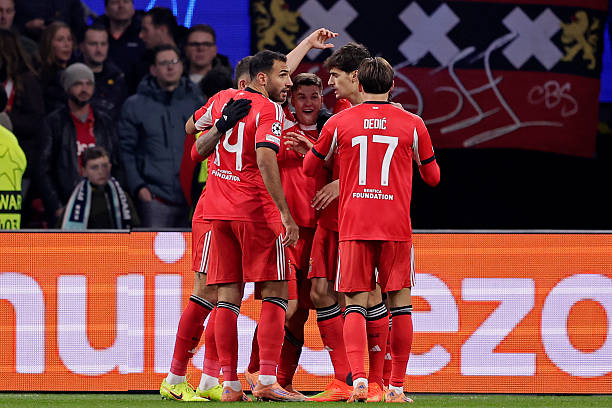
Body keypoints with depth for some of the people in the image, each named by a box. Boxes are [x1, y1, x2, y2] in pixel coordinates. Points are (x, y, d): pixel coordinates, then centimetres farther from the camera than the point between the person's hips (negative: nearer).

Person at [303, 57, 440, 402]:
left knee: (356, 304, 1)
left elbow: (310, 168, 15)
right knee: (400, 303, 7)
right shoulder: (412, 124, 2)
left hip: (354, 227, 0)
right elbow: (432, 176, 14)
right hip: (397, 227, 0)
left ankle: (359, 380, -18)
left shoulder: (339, 123, 2)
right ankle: (397, 387, 5)